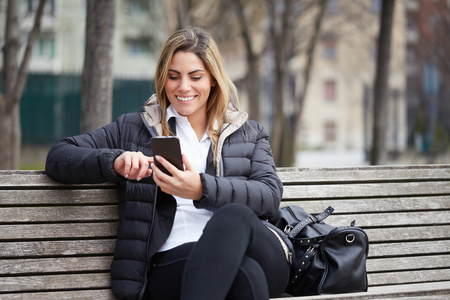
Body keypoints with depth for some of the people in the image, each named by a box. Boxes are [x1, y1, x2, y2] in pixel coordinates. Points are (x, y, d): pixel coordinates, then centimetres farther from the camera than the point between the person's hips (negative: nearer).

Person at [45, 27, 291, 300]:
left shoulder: (250, 134, 23)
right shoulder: (134, 129, 22)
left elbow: (271, 195, 4)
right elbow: (58, 156, 14)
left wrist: (202, 190, -14)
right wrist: (115, 162, -7)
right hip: (172, 264, -2)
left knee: (235, 214, -38)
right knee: (245, 271, -39)